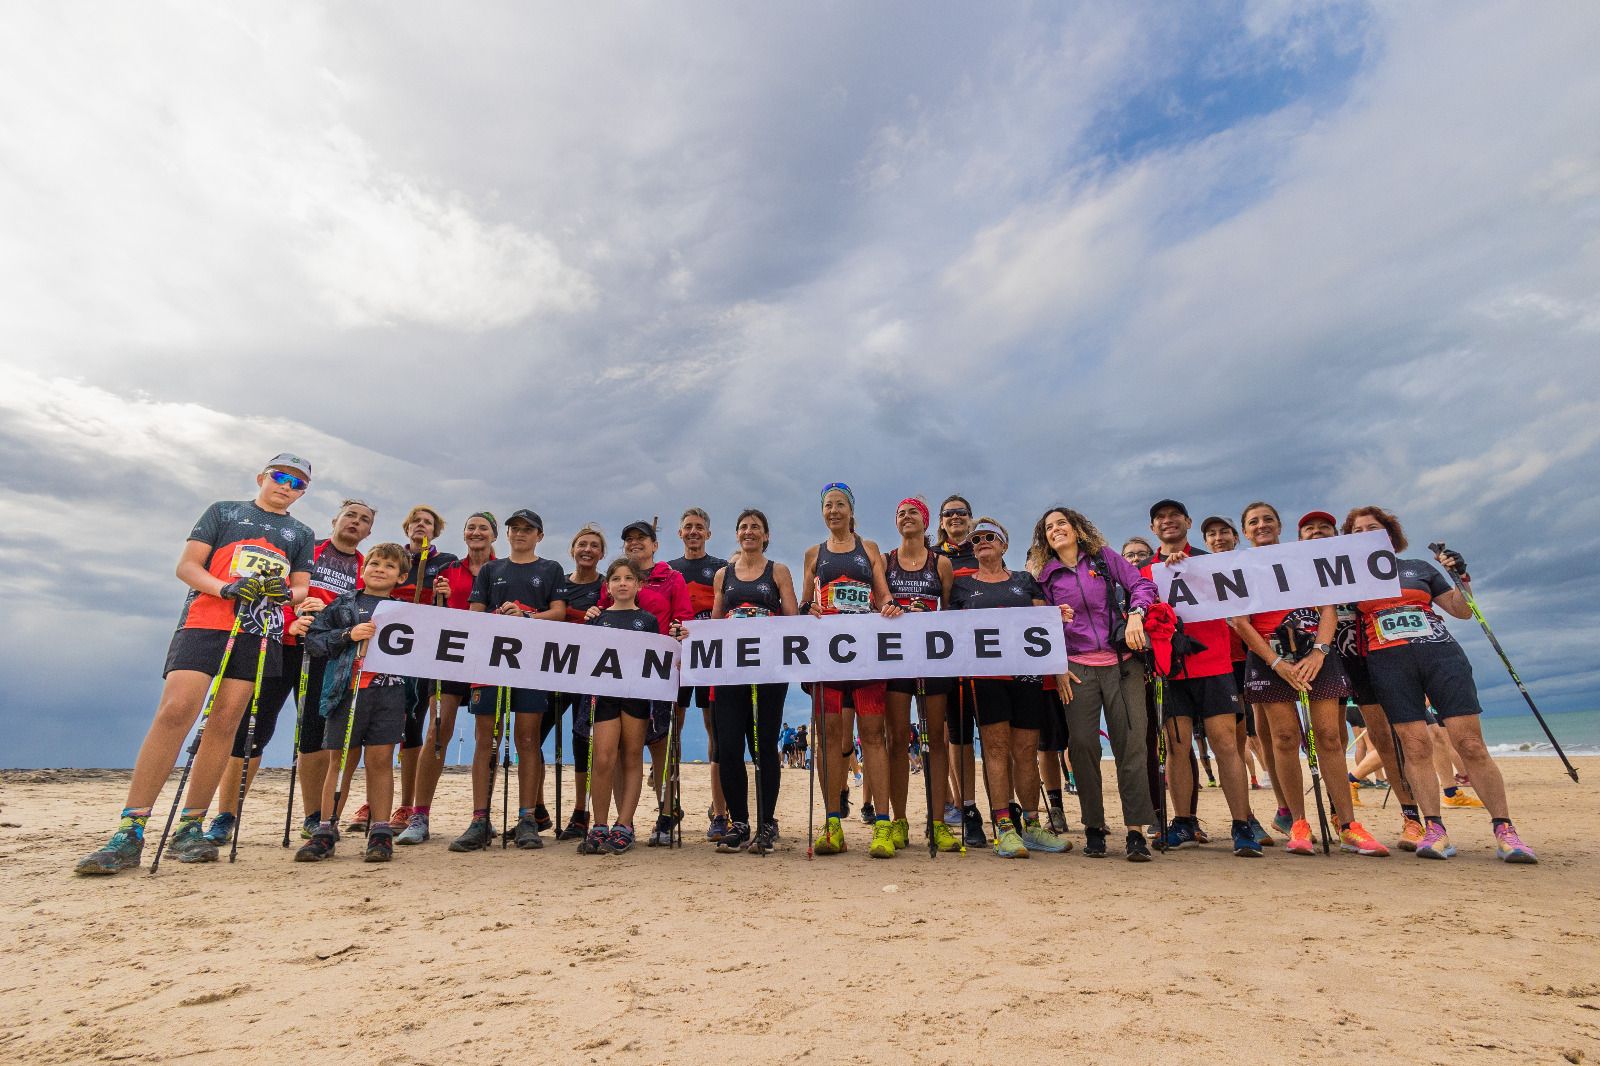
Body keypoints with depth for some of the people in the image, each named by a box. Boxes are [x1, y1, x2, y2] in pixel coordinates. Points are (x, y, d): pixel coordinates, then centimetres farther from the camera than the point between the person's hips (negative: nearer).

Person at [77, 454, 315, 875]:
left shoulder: (302, 534, 20)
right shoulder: (223, 511, 15)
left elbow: (302, 588, 15)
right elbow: (187, 565, 7)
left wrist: (285, 591, -10)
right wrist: (226, 588, -13)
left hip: (260, 634, 2)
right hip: (204, 621, -1)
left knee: (224, 723, -2)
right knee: (174, 710, -15)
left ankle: (190, 829, 5)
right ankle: (130, 833, -11)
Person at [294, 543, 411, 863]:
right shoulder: (344, 604, 10)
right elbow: (313, 639, 4)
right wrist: (348, 635, -10)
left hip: (390, 691, 0)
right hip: (348, 689, 0)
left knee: (381, 760, 2)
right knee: (341, 761, 5)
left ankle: (381, 832, 9)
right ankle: (326, 831, 17)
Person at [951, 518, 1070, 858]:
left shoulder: (1025, 580, 18)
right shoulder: (962, 584, 14)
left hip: (1027, 670, 2)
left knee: (1026, 749, 4)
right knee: (996, 746, -7)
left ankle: (1031, 826, 15)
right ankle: (1004, 828, -2)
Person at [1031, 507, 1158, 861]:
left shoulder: (1104, 556, 8)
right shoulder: (1047, 576, 10)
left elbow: (1143, 585, 4)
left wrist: (1135, 615, -14)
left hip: (1122, 663, -1)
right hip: (1077, 668, 1)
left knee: (1131, 743, -5)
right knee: (1082, 744, -4)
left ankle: (1136, 832, 2)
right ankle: (1094, 828, 11)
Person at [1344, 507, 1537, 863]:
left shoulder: (1419, 568, 16)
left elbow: (1462, 611, 15)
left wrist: (1462, 579, 1)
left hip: (1441, 653, 1)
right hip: (1389, 662, -1)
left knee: (1471, 743, -7)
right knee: (1415, 746, -7)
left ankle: (1504, 830, 0)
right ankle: (1435, 830, -3)